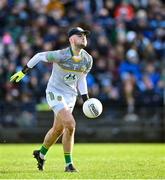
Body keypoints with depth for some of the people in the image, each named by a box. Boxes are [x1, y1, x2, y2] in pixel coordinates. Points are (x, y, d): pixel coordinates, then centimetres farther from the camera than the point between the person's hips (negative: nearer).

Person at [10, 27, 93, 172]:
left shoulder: (88, 60, -2)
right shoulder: (61, 55, -21)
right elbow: (39, 56, -6)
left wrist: (86, 99, 6)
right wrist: (22, 72, 0)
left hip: (71, 95, 6)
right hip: (55, 92, -6)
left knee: (58, 129, 15)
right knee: (70, 125, -21)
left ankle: (41, 154, 42)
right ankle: (69, 164, -9)